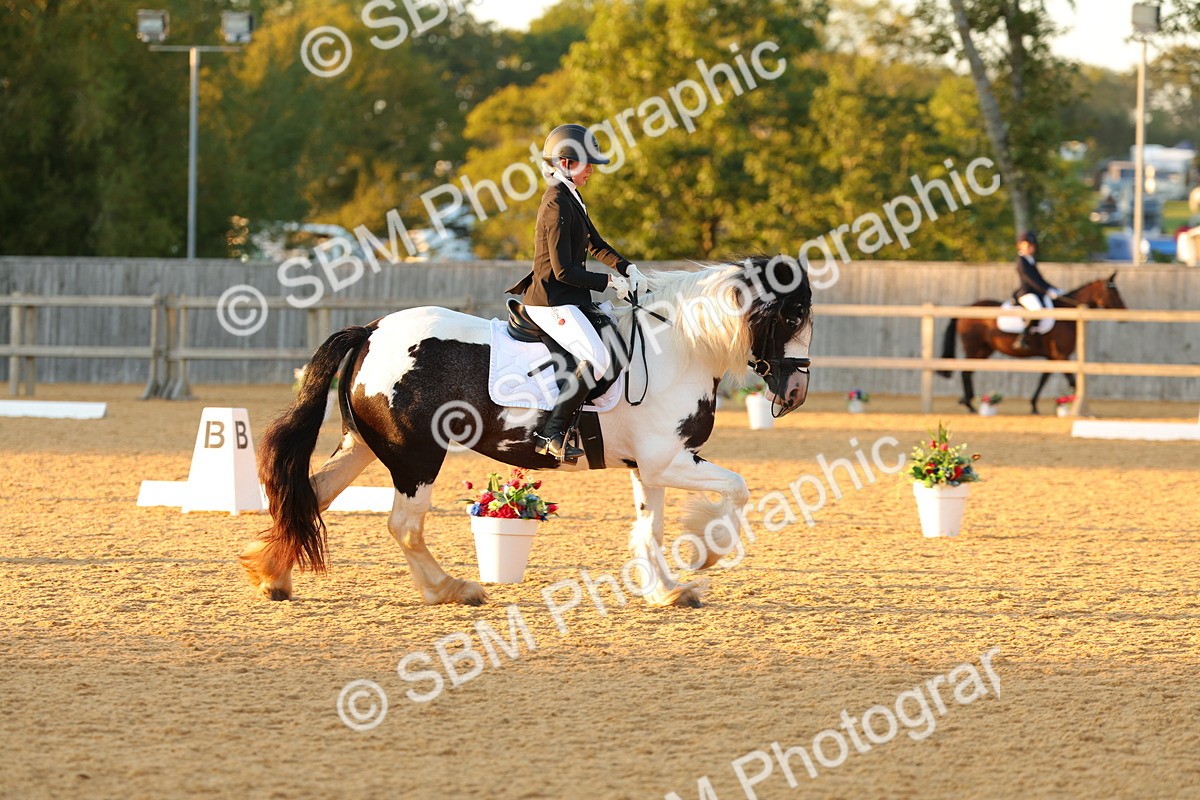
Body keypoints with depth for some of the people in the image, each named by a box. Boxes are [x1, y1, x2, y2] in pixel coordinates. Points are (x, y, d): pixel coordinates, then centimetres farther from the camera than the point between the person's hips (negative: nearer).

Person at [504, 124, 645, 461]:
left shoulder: (571, 198, 14)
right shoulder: (558, 205, -17)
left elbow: (594, 244, 26)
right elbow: (564, 271, -20)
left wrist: (626, 268, 10)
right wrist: (610, 281, -12)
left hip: (565, 300, 11)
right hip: (551, 302, -11)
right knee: (596, 358, -23)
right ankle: (551, 435, -26)